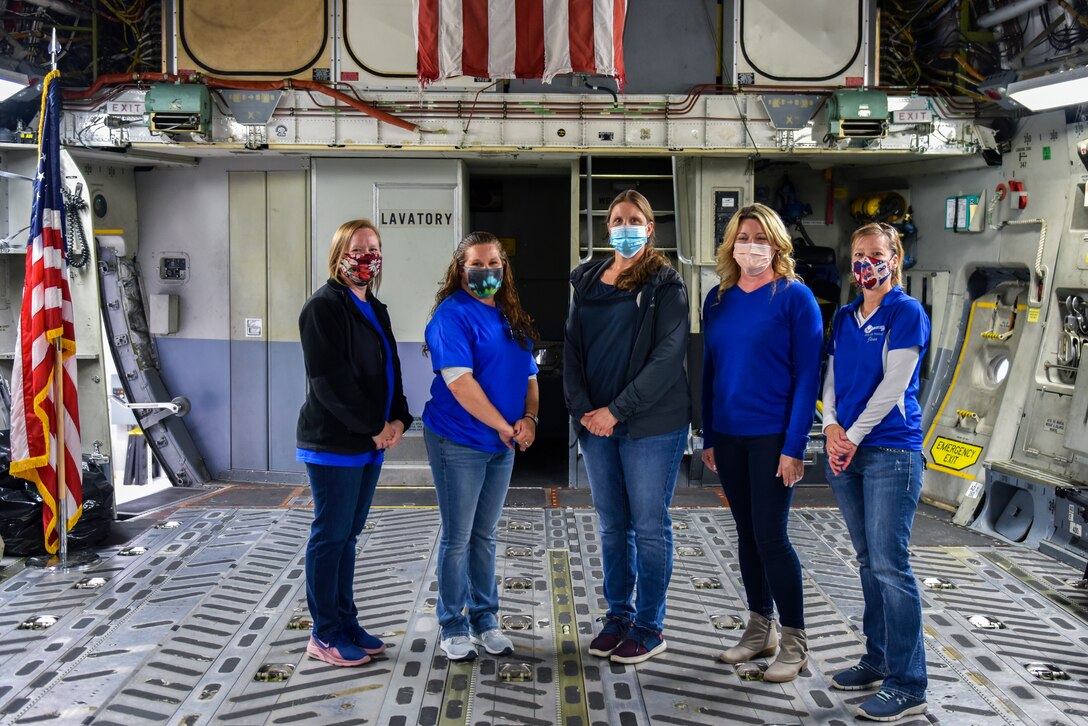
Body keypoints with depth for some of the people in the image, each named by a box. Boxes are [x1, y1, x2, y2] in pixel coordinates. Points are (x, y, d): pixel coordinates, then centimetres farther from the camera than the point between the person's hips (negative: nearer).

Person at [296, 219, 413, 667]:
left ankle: (347, 624, 22)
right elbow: (329, 379, -18)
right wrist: (374, 426, -15)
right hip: (333, 443, -8)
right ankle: (326, 636, 8)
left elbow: (389, 372, 16)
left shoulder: (375, 310, 16)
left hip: (370, 442, 8)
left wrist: (398, 419, -1)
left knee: (348, 534, 14)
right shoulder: (323, 307, -11)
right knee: (331, 535, -2)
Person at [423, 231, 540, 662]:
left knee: (485, 535, 16)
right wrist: (504, 427, -17)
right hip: (458, 443, -7)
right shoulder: (453, 315, -12)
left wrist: (529, 418, -5)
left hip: (503, 444, 7)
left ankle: (484, 620, 27)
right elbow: (459, 382, -21)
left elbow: (529, 375, 14)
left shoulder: (512, 318, 11)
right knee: (457, 538, 3)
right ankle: (453, 628, 16)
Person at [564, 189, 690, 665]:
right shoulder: (587, 282, 12)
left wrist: (617, 410, -16)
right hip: (595, 424, 5)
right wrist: (583, 409, -6)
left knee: (649, 527, 2)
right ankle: (618, 616, 26)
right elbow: (572, 350, 9)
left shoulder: (665, 285, -4)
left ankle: (649, 627, 13)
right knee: (612, 525, 13)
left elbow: (667, 356, -13)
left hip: (650, 425, -5)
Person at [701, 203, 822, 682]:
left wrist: (794, 445, -14)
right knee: (747, 533, 12)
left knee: (770, 536, -4)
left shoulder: (794, 297, -7)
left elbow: (807, 374, -10)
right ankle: (759, 631, 26)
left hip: (772, 436, -5)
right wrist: (708, 437, 10)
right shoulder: (718, 300, 8)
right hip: (728, 436, 5)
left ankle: (795, 642, 10)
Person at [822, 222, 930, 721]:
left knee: (890, 565, -7)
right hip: (845, 451, 7)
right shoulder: (845, 317, 14)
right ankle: (878, 660, 25)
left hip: (890, 450, -6)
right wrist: (831, 427, -5)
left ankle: (907, 686, 1)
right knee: (868, 562, 13)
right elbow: (832, 379, 12)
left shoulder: (906, 312, -5)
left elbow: (893, 384, -11)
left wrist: (854, 436, -12)